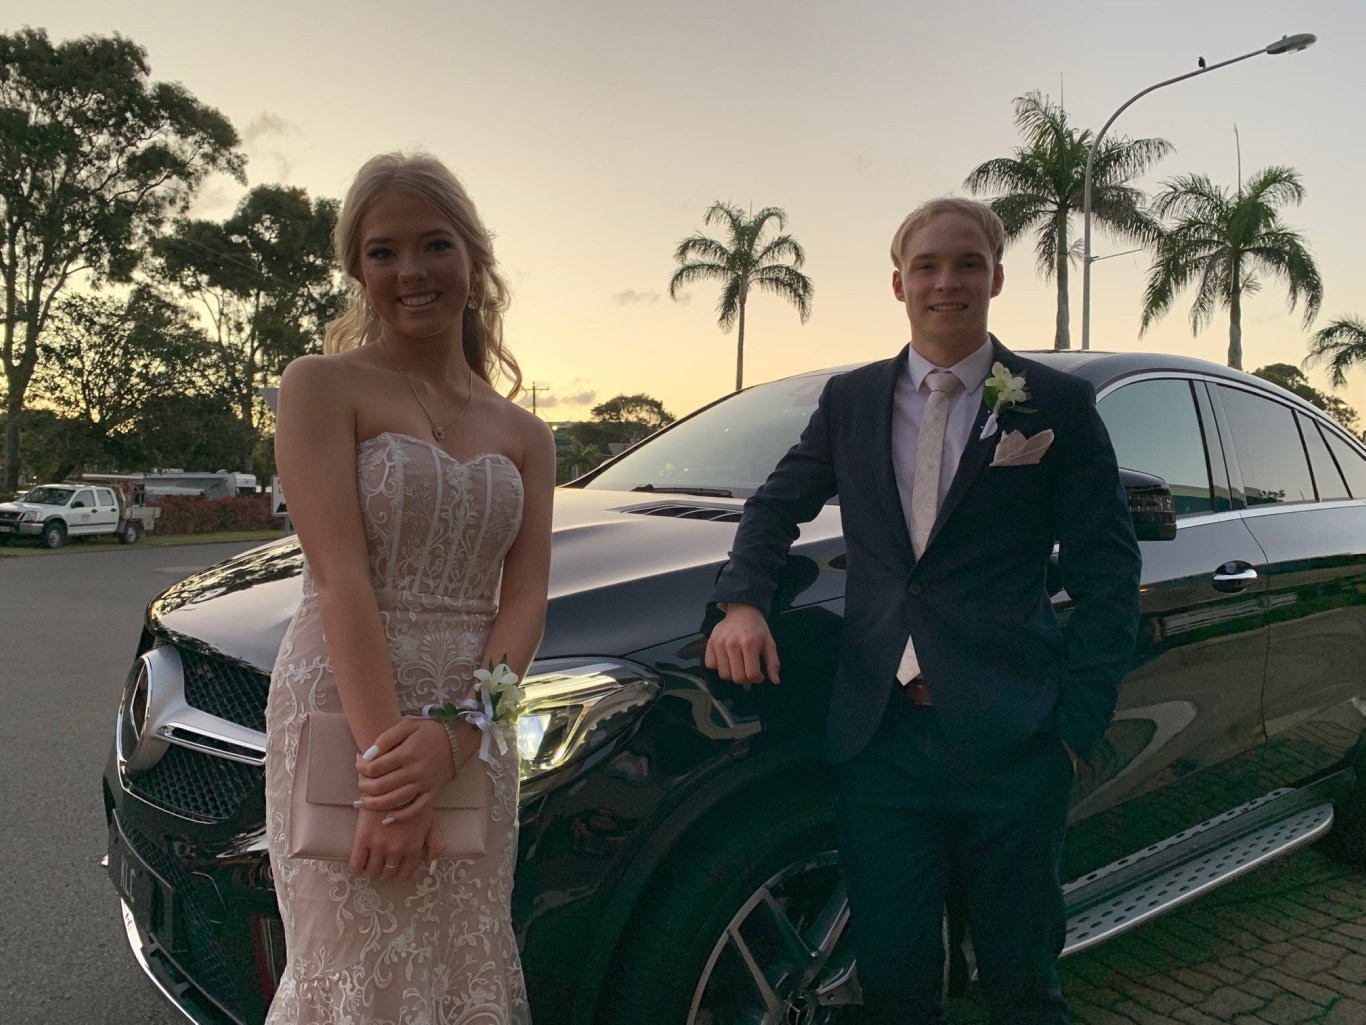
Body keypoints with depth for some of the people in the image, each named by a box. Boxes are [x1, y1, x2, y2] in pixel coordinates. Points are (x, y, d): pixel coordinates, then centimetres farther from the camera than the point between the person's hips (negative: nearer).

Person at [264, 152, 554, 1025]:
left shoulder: (525, 436, 9)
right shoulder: (324, 386, -3)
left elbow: (525, 603, 0)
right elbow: (340, 578, -13)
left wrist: (453, 739, -15)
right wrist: (387, 755, -19)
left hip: (475, 739, 4)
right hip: (346, 718, -4)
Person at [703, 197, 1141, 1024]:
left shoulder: (1059, 405, 0)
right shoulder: (849, 400, 9)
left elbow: (1108, 574, -1)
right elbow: (776, 507, 17)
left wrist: (1079, 724, -8)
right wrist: (741, 601, -3)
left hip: (1009, 742, -2)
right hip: (882, 736, 2)